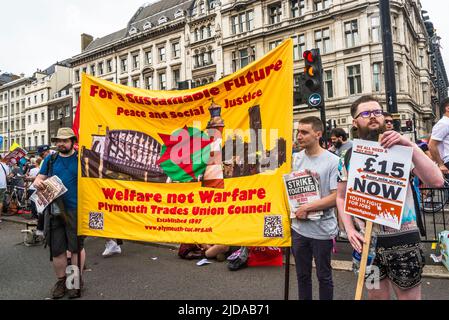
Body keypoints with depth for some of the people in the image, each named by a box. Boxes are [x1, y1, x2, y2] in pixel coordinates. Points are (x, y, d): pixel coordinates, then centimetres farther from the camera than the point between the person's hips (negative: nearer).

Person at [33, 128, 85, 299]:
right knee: (56, 248, 11)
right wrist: (37, 182, -8)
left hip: (75, 210, -4)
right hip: (54, 209, 4)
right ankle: (61, 280, 28)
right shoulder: (50, 159, 12)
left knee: (76, 247, 4)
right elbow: (41, 177, 16)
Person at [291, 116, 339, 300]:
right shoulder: (296, 158, 4)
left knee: (324, 276, 13)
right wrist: (295, 211, -3)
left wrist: (307, 208, -16)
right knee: (302, 275, 17)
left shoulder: (333, 161, -12)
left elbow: (336, 197, -14)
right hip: (299, 228, 4)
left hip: (323, 229, -4)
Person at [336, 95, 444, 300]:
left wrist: (410, 145, -23)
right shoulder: (348, 157, 1)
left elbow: (437, 181, -16)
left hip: (403, 239, -2)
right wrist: (349, 229, -5)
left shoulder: (401, 148, -5)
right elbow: (341, 197, 8)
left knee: (409, 296, 13)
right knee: (375, 295, 18)